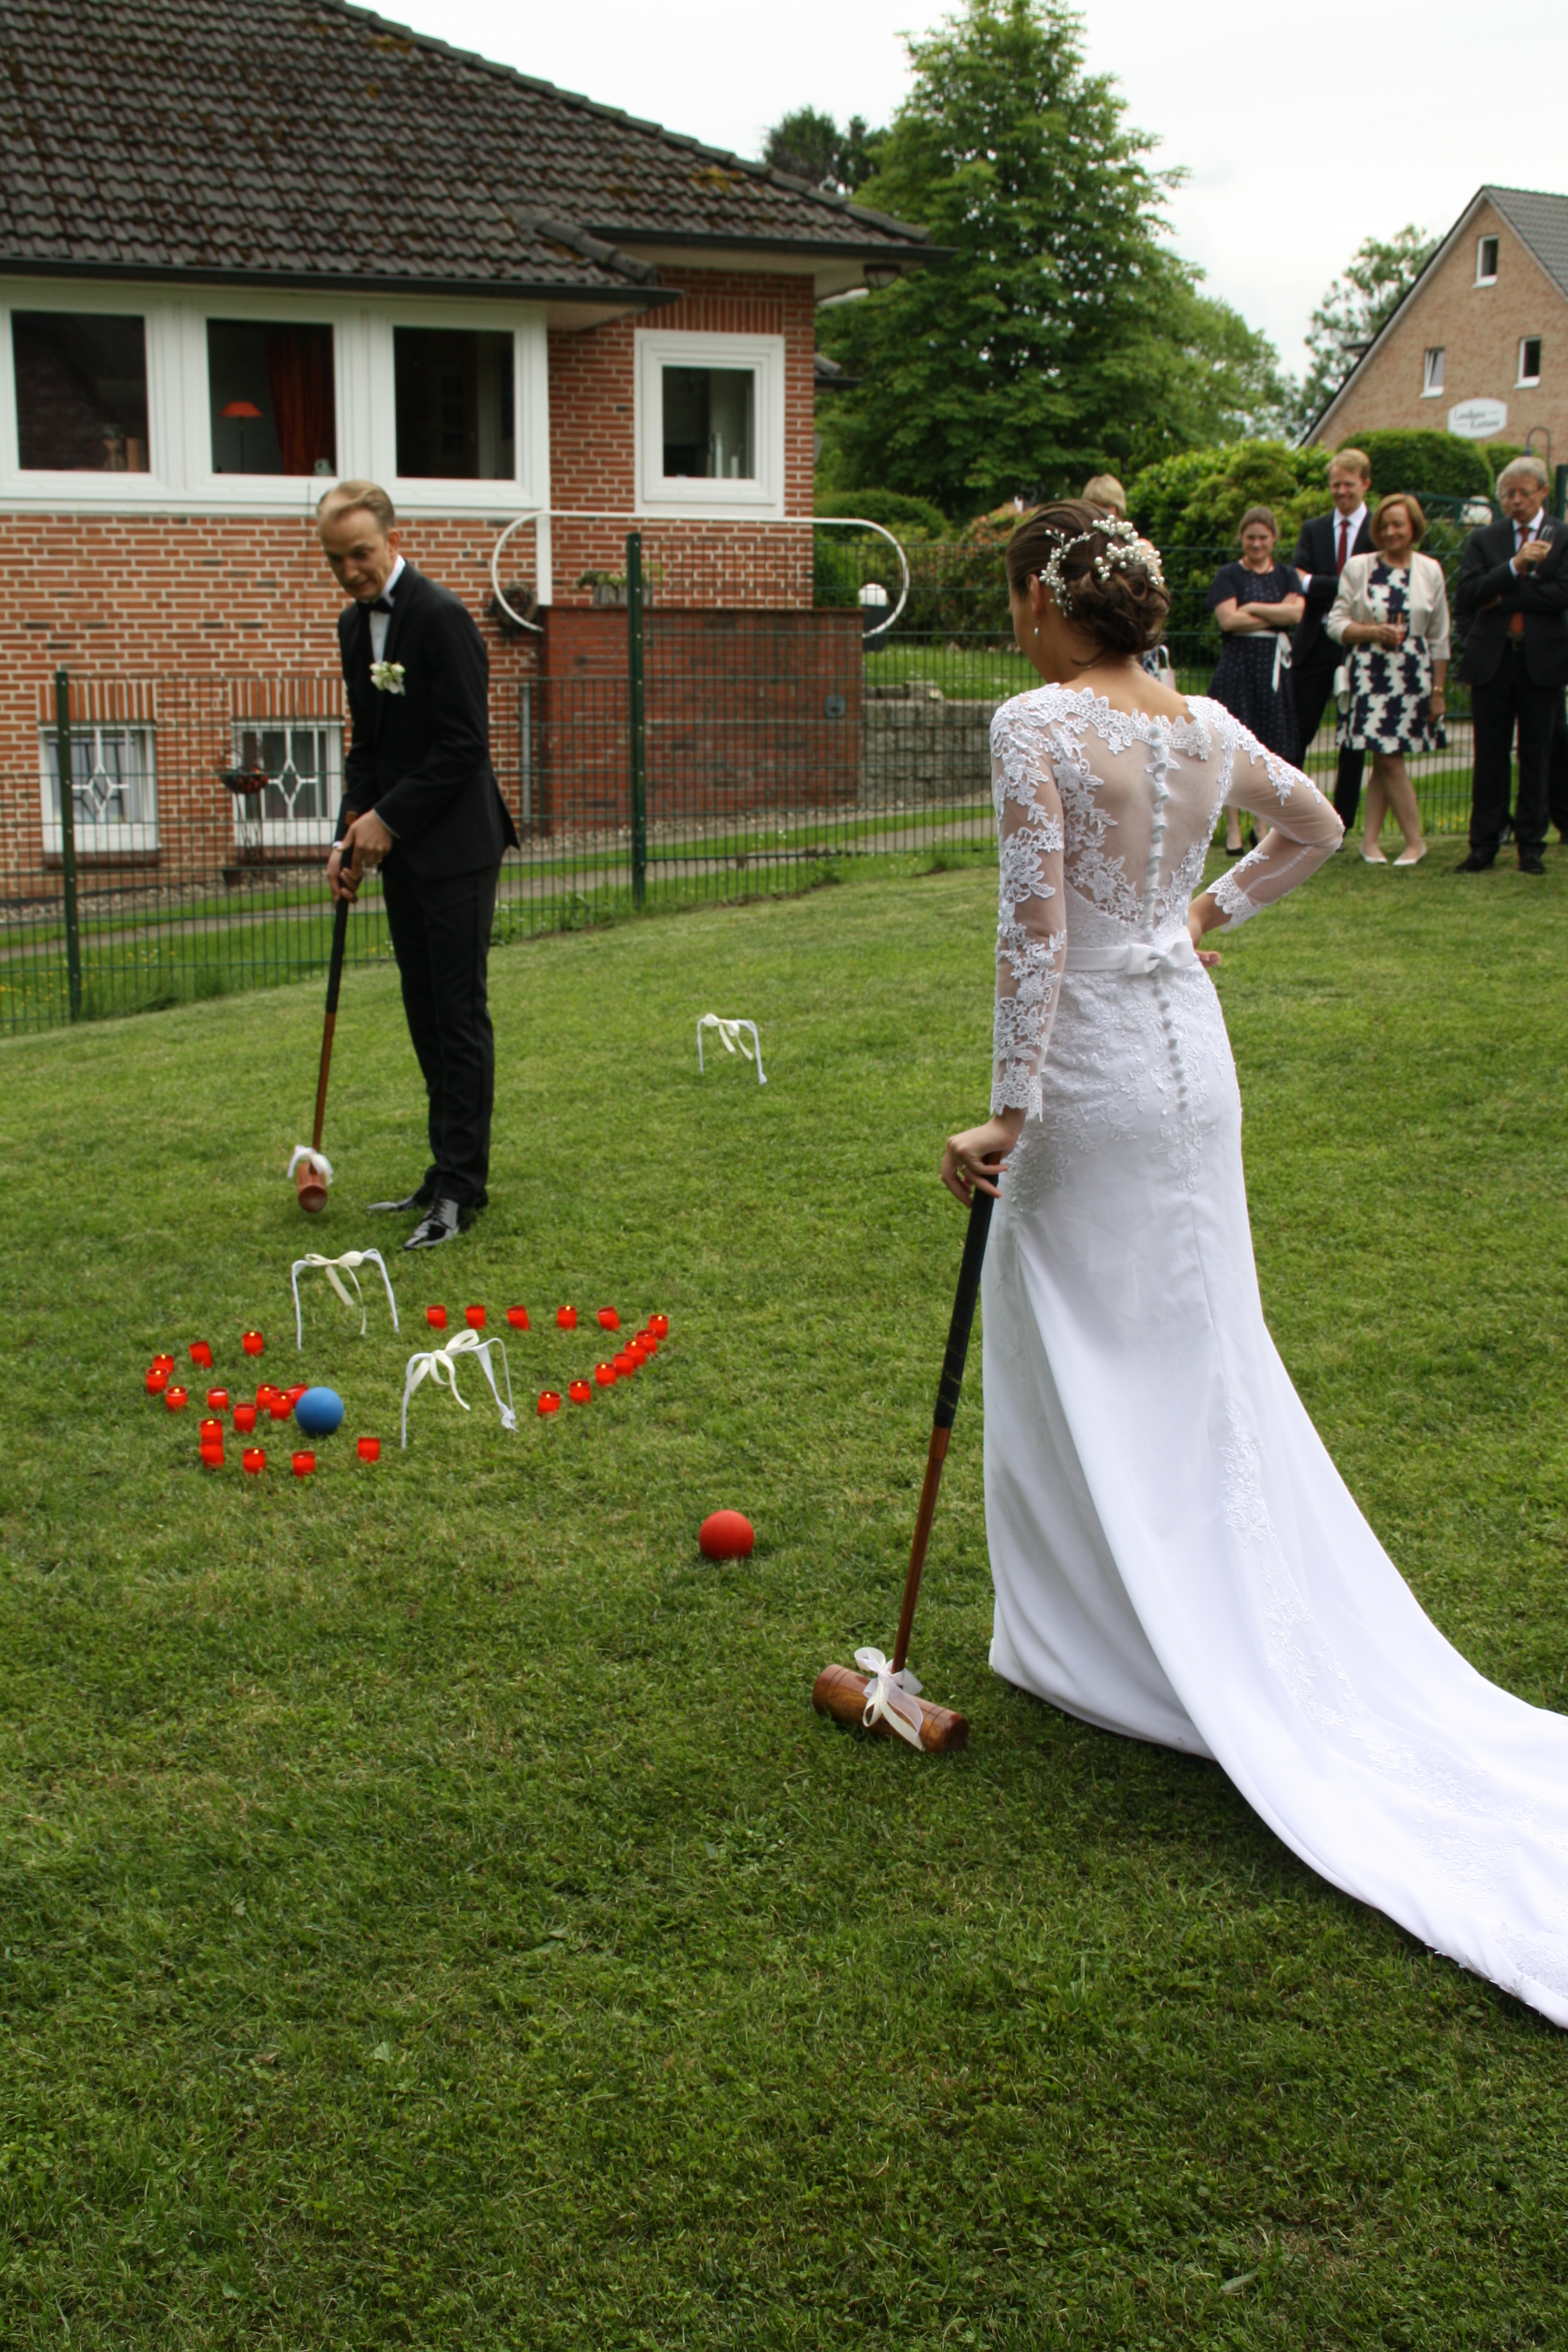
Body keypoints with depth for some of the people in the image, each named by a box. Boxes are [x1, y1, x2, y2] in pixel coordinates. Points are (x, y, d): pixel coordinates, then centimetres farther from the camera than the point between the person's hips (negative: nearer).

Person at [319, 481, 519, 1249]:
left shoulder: (440, 617, -13)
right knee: (426, 1015, 11)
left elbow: (465, 745, -17)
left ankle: (461, 1187, -2)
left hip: (454, 849, -8)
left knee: (459, 1015, -6)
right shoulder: (354, 625, 13)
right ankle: (447, 1176, 18)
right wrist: (351, 832, 7)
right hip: (402, 852, 8)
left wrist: (388, 819, -13)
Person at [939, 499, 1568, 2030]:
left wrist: (1011, 1108, -17)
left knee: (1079, 1367, 6)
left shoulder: (1036, 725, -15)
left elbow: (1035, 929, -20)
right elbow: (1314, 827, 23)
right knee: (1205, 1348, 16)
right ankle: (1263, 1645, 27)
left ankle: (1105, 1647, 16)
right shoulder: (1205, 726, 5)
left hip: (1091, 1074, -7)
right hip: (1193, 1055, 7)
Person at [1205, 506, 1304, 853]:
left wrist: (1252, 607, -9)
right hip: (1239, 667, -3)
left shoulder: (1286, 575, 14)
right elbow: (1228, 619, -11)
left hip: (1276, 669, 3)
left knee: (1273, 749, 2)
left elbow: (1297, 613, -4)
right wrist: (1278, 615, -6)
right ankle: (1233, 829, -1)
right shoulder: (1229, 575, 5)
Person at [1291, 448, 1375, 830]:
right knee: (1295, 735, 2)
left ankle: (1340, 827, 11)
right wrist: (1343, 587, -18)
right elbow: (1299, 585, -2)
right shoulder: (1313, 530, 11)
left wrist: (1312, 583, -9)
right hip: (1315, 644, 2)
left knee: (1353, 742, 4)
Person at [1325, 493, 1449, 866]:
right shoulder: (1358, 567, 4)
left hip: (1413, 676, 1)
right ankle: (1414, 839, 5)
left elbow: (1439, 638, 8)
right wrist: (1375, 631, -14)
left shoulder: (1430, 571, 6)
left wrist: (1438, 690, 6)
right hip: (1370, 673, -1)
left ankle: (1371, 840, 6)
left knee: (1388, 759, -1)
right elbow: (1336, 624, 2)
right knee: (1387, 758, -4)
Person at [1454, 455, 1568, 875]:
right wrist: (1515, 566, -16)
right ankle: (1484, 844, 9)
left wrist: (1504, 598, -8)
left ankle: (1531, 845, 11)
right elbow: (1469, 593, -5)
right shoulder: (1483, 540, 8)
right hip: (1492, 661, 1)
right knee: (1490, 757, 4)